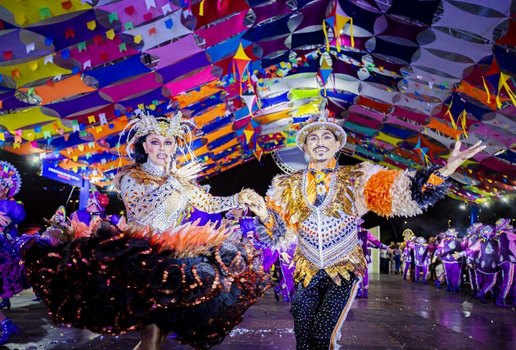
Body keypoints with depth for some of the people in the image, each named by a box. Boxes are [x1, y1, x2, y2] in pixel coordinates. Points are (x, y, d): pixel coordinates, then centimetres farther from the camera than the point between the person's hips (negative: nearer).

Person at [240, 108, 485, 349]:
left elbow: (401, 191, -15)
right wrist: (263, 213, -21)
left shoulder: (356, 179, -5)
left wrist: (446, 169, -29)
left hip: (345, 270, -2)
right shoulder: (290, 186, 1)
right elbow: (279, 230, 1)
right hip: (307, 272, 2)